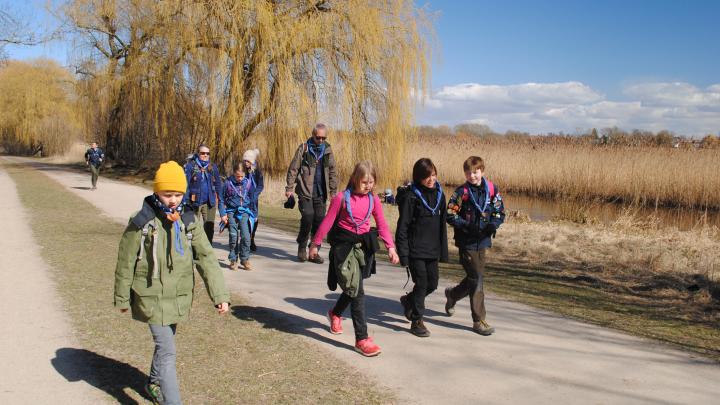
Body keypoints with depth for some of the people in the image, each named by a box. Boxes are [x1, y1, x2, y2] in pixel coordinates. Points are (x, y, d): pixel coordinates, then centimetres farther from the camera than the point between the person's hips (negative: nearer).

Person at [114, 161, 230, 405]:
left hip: (179, 298, 5)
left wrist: (220, 294, -12)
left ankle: (154, 384, 46)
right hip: (152, 299, -5)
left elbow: (206, 258, -5)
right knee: (167, 351, -8)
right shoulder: (142, 222, -13)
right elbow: (125, 263, -4)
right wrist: (122, 298, 3)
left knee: (165, 343, 23)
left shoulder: (188, 221, -2)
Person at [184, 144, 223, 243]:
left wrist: (217, 198, 5)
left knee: (209, 227, 5)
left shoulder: (213, 167, 9)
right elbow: (185, 184, -7)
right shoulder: (190, 166, -3)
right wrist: (186, 201, -14)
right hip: (195, 202, -3)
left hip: (210, 202, 3)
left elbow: (218, 183, 13)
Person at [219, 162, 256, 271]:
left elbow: (252, 199, 12)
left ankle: (245, 259, 2)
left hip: (245, 212, 1)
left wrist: (253, 214, 15)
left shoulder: (249, 182, -1)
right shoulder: (228, 183, -5)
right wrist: (223, 214, -1)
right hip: (231, 212, -1)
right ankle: (233, 260, 11)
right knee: (233, 236, -1)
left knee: (246, 236, -10)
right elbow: (222, 199, 4)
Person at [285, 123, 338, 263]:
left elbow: (333, 171, 10)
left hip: (321, 193, 4)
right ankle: (302, 247, 7)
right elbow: (293, 169, -2)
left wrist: (333, 190, 5)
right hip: (305, 190, -4)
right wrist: (289, 188, -6)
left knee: (319, 220, 3)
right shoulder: (304, 148, -3)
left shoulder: (327, 150, 8)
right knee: (308, 217, -14)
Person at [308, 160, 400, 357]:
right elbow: (328, 221, -4)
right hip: (344, 245, -5)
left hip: (364, 245, 5)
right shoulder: (342, 198, -10)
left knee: (353, 288, 19)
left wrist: (390, 247, -7)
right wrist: (315, 244, 1)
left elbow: (382, 225, 4)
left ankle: (335, 313, 51)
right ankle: (362, 339, -7)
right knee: (356, 290, -11)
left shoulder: (373, 200, 3)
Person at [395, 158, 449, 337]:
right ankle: (417, 321, 14)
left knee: (432, 284, 10)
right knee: (421, 284, -2)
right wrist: (403, 254, -14)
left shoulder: (439, 194, 7)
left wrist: (443, 251, 12)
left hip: (432, 249, 6)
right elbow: (402, 227, -11)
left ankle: (409, 300, 38)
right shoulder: (411, 196, -11)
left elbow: (442, 224, 13)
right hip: (415, 249, -6)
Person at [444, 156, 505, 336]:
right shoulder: (462, 192, -8)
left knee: (474, 278, 16)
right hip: (467, 242, -4)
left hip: (482, 241, 5)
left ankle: (452, 294, 45)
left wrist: (494, 224, -14)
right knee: (477, 278, -5)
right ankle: (479, 321, 6)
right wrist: (467, 226, -21)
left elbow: (501, 212, 6)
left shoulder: (492, 189, 1)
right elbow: (450, 215, -8)